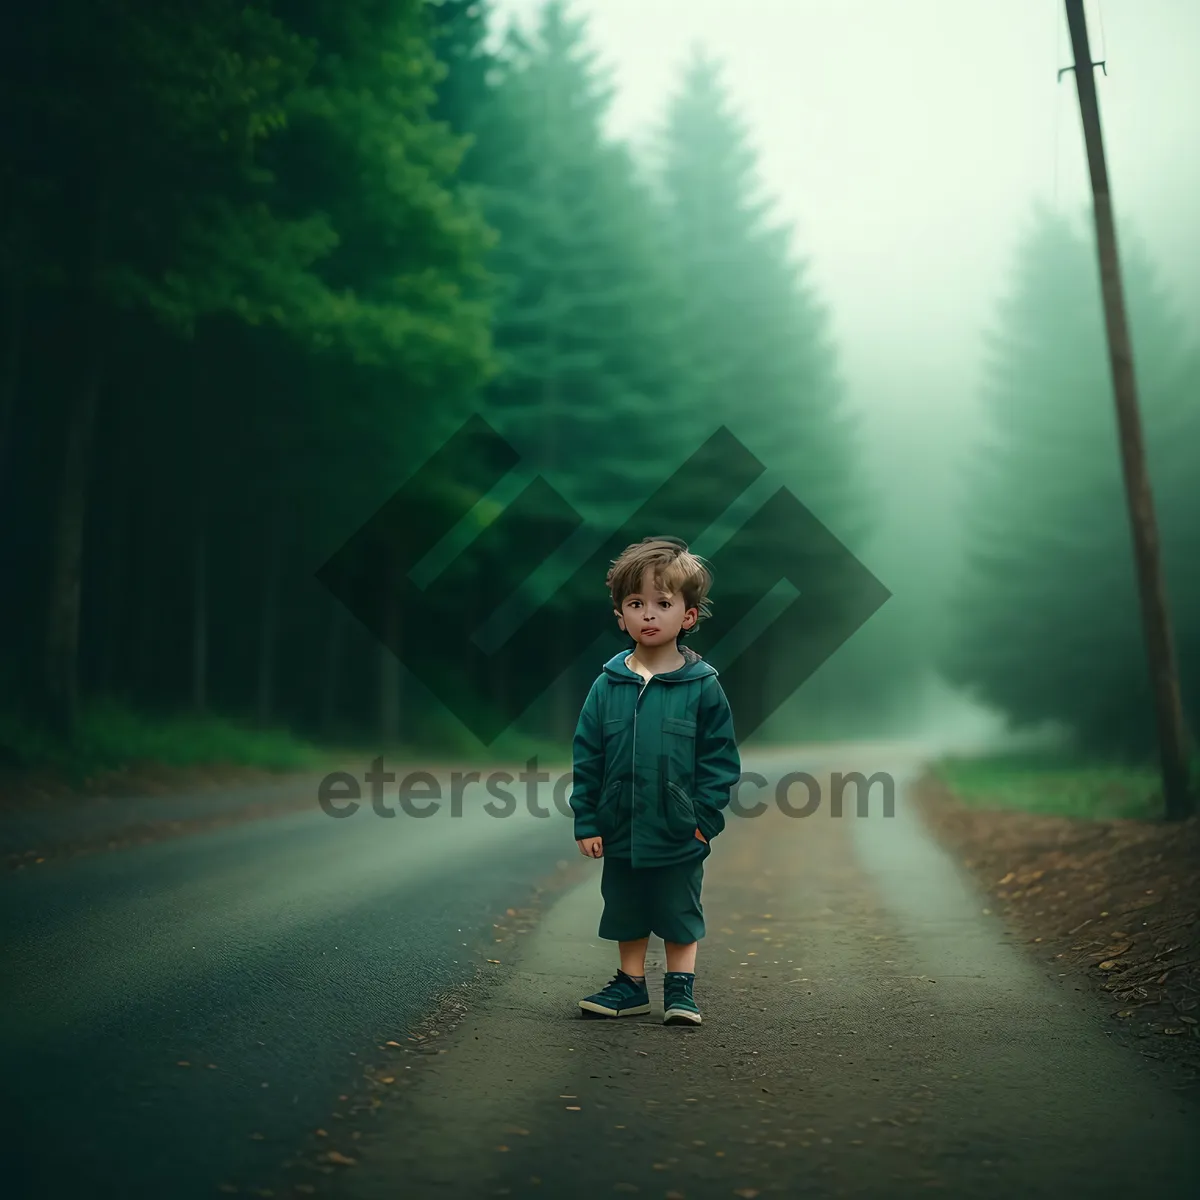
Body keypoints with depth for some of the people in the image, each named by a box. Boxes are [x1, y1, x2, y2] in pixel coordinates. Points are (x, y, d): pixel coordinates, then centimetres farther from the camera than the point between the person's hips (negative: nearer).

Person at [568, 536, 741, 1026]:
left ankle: (681, 989, 27)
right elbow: (586, 759, 1)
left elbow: (720, 760, -5)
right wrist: (587, 822, -2)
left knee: (680, 915, 12)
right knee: (627, 914, 17)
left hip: (680, 837, -3)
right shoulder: (607, 686, -3)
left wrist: (703, 819, -11)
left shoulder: (703, 686, -9)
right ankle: (631, 985, 34)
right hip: (621, 833, 3)